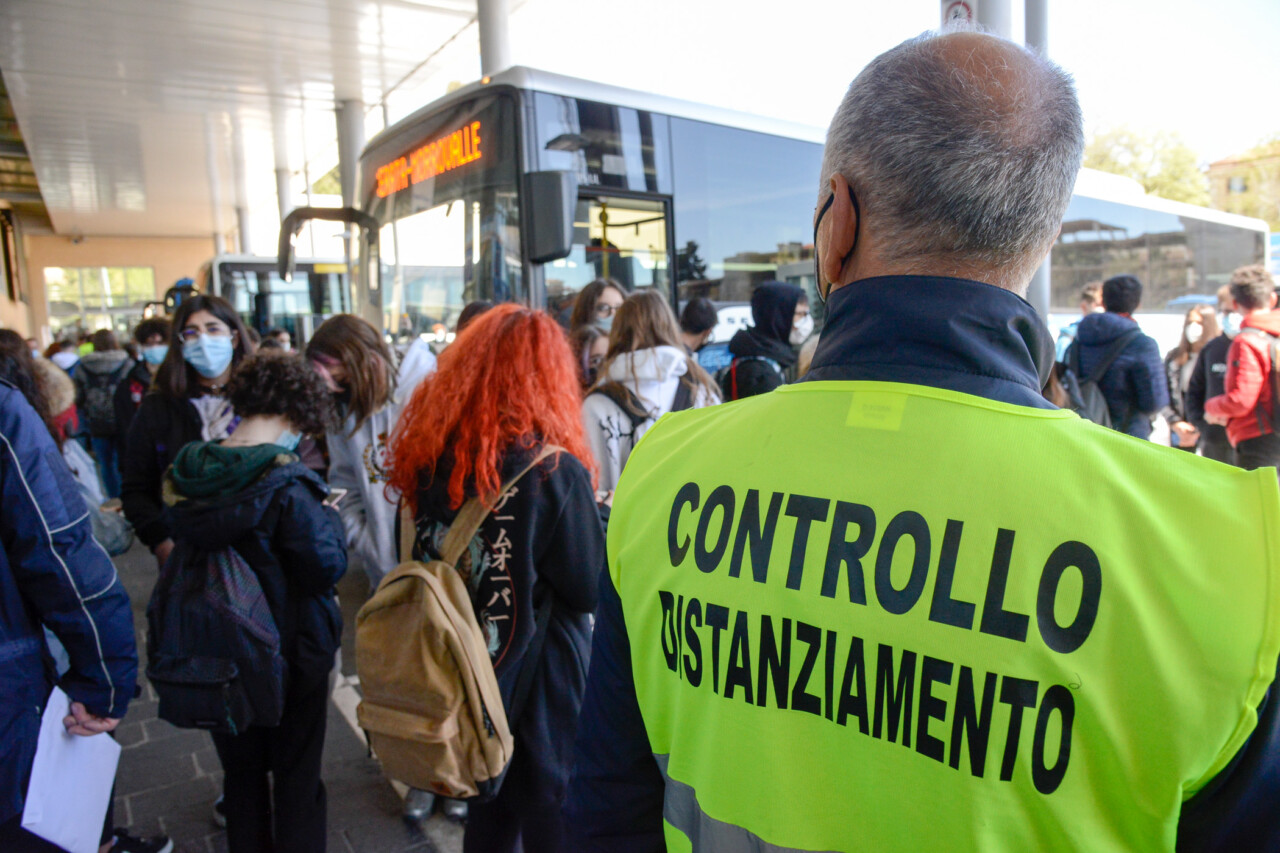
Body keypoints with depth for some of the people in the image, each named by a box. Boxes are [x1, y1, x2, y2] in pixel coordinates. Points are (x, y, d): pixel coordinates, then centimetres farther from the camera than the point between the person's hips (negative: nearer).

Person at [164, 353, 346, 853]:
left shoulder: (186, 475, -7)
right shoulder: (285, 481, -25)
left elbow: (182, 548, 7)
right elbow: (327, 566, -23)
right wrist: (329, 517, -6)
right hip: (290, 652, -5)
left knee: (241, 772, 23)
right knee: (296, 774, 14)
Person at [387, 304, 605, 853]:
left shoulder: (430, 453, -6)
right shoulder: (554, 469, -22)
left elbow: (425, 558, 5)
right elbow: (590, 590, -14)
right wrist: (595, 520, 0)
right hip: (539, 681, -5)